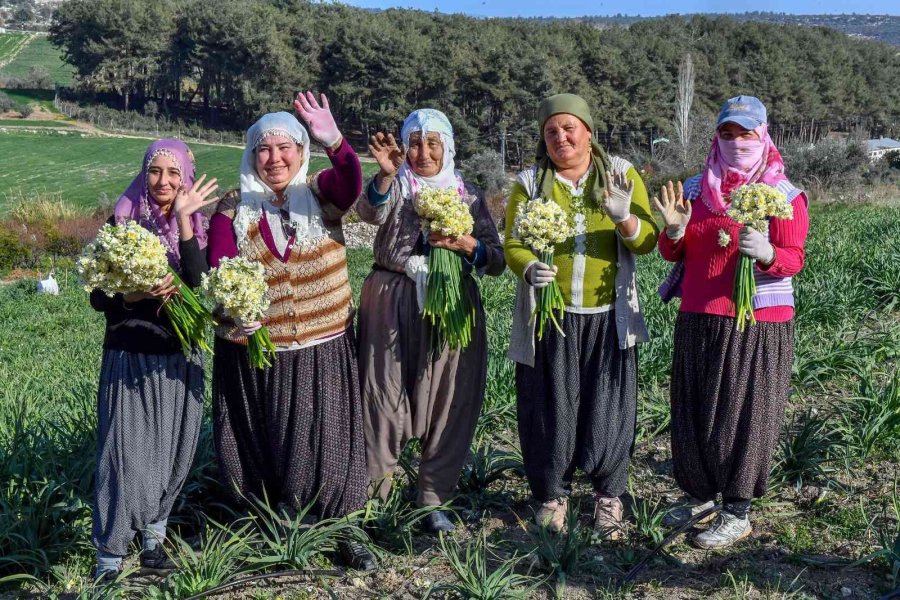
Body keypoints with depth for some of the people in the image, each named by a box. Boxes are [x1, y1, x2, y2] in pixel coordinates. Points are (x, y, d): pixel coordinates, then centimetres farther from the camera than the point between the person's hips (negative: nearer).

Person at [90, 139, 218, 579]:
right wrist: (135, 295, -24)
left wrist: (183, 218, -20)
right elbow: (98, 297, -5)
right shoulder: (123, 221, -4)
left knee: (172, 451, 9)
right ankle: (110, 556, 7)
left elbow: (197, 284, -16)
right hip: (130, 357, -3)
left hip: (180, 359, 3)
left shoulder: (194, 225, 3)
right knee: (127, 453, -4)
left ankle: (153, 535, 26)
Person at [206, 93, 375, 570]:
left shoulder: (322, 192, 0)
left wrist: (334, 141, -42)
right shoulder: (233, 209, 0)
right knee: (260, 447, 11)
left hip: (323, 351, 0)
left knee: (326, 443, 4)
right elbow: (217, 278, -7)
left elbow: (352, 183, -23)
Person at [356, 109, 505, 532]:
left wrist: (466, 243, -14)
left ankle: (434, 499, 18)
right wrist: (386, 174, -39)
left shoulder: (468, 194, 10)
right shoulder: (396, 186, 5)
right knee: (385, 395, -1)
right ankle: (370, 490, 15)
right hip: (394, 302, -2)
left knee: (448, 402, 4)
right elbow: (370, 213, -20)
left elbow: (497, 261, 5)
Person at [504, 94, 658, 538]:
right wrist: (529, 268, -24)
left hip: (608, 317, 0)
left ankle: (608, 495, 23)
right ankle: (552, 495, 23)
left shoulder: (621, 174, 4)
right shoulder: (530, 182, 4)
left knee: (608, 408, 4)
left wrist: (625, 218, -23)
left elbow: (647, 240, -3)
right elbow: (513, 244, -3)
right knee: (550, 408, 4)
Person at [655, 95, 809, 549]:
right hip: (698, 320, 5)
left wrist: (766, 253, -31)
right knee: (693, 411, 10)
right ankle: (701, 494, 27)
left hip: (757, 327, -4)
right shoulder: (695, 188, 9)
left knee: (742, 415, 0)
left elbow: (793, 260, -10)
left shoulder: (784, 195, -3)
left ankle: (737, 515, 12)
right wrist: (675, 228, -11)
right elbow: (673, 253, 10)